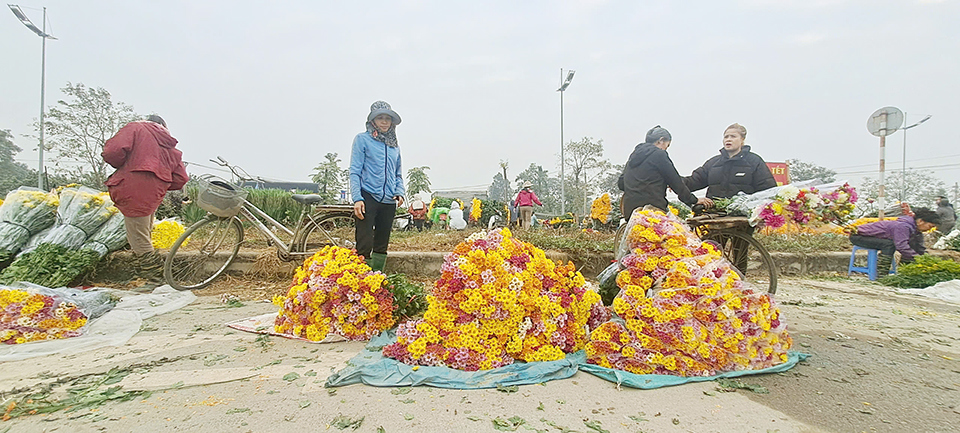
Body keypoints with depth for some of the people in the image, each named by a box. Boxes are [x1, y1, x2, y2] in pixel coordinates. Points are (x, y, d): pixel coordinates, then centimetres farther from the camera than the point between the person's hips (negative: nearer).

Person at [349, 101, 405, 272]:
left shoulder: (394, 145, 17)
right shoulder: (362, 139, 2)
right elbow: (355, 171, -4)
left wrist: (400, 193, 2)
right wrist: (357, 198, -15)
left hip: (389, 201, 6)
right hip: (368, 198, -6)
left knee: (381, 246, 11)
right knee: (364, 246, -11)